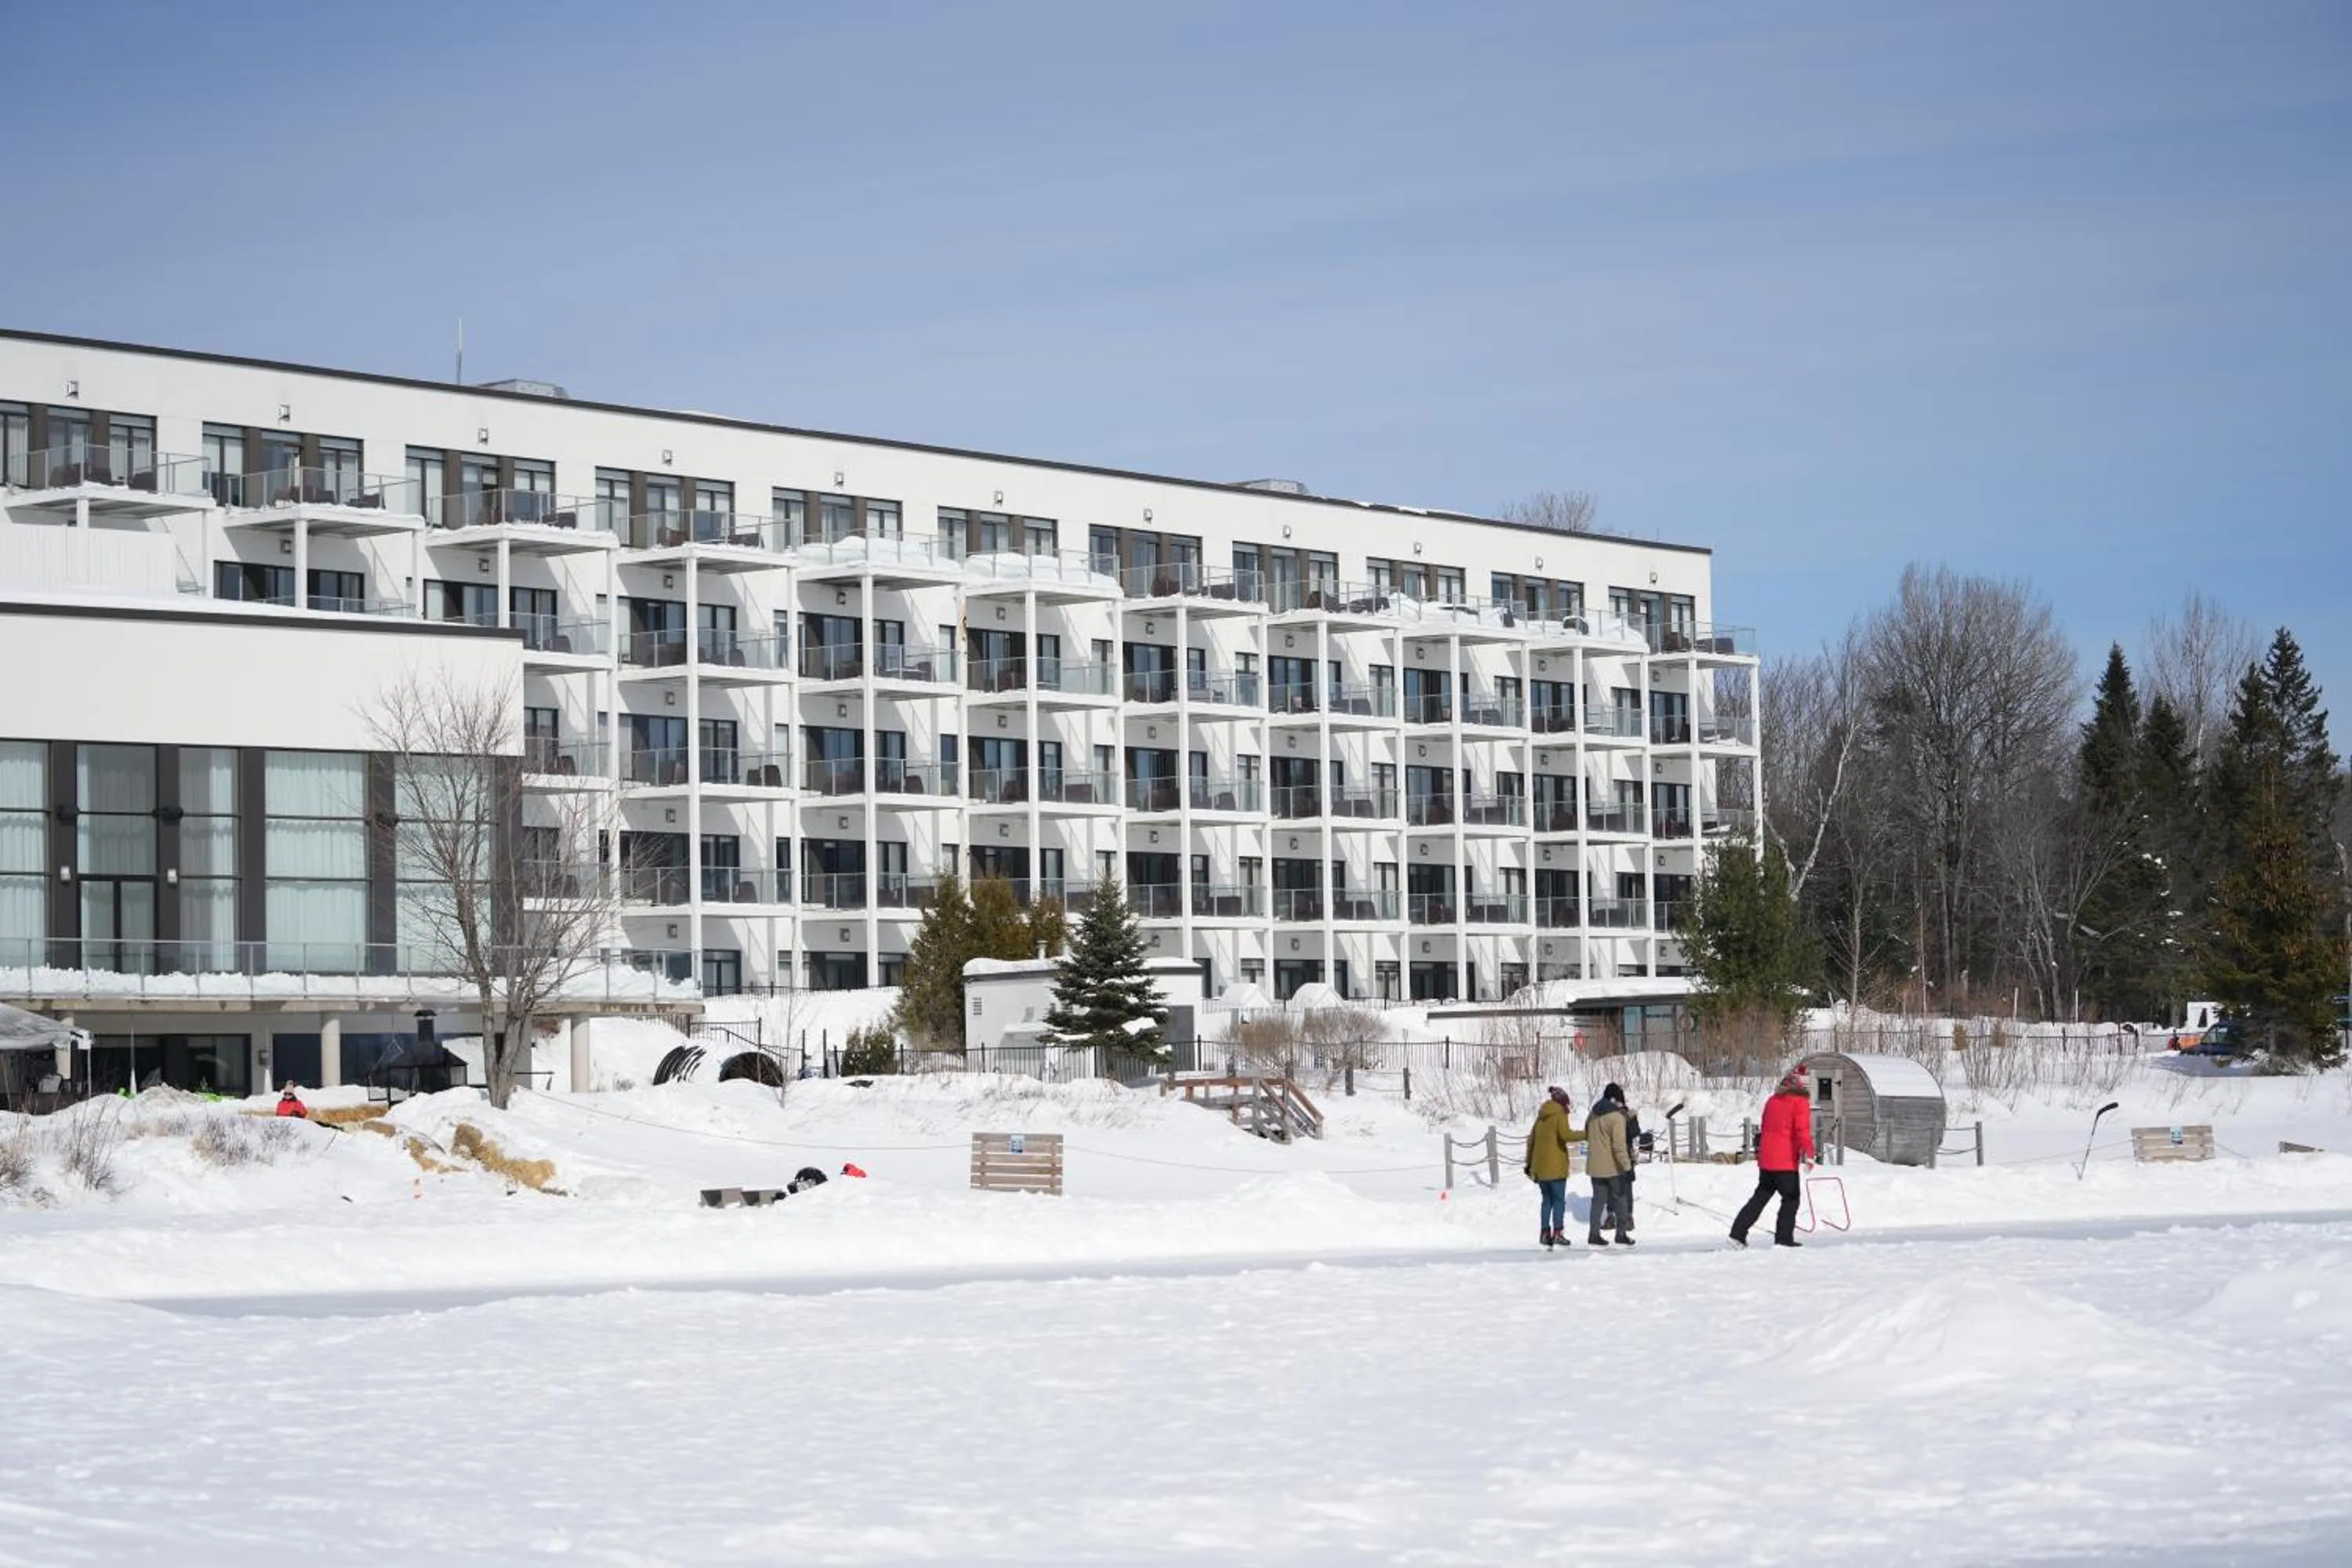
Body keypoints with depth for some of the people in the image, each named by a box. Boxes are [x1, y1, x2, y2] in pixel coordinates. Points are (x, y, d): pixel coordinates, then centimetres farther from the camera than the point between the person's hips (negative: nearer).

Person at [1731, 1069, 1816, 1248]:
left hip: (1766, 1159, 7)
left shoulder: (1773, 1100, 15)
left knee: (1760, 1197, 14)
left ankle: (1738, 1234, 9)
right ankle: (1783, 1238, -1)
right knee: (1791, 1199, 3)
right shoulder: (1800, 1102, -8)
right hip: (1786, 1161, -7)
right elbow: (1803, 1131, -17)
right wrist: (1808, 1154, -18)